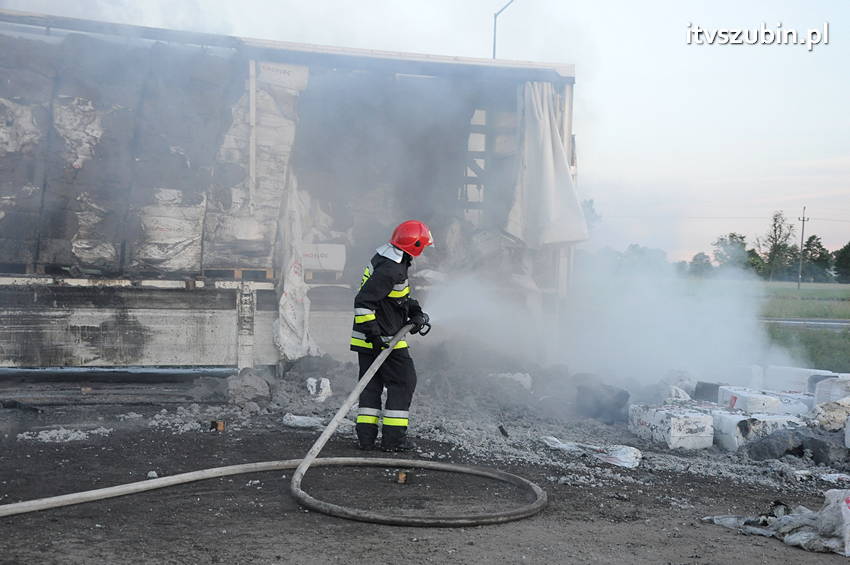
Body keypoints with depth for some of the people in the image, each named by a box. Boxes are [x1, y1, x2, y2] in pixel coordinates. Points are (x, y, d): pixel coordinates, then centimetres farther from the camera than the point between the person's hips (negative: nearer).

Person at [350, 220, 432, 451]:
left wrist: (416, 312, 10)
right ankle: (393, 437, 5)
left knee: (371, 383, 13)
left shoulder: (389, 260, 11)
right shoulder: (390, 270, -22)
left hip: (370, 338, 10)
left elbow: (401, 295, 23)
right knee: (403, 382, 2)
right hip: (382, 338, -10)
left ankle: (366, 436, 16)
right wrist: (373, 332, -26)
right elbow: (363, 301, -26)